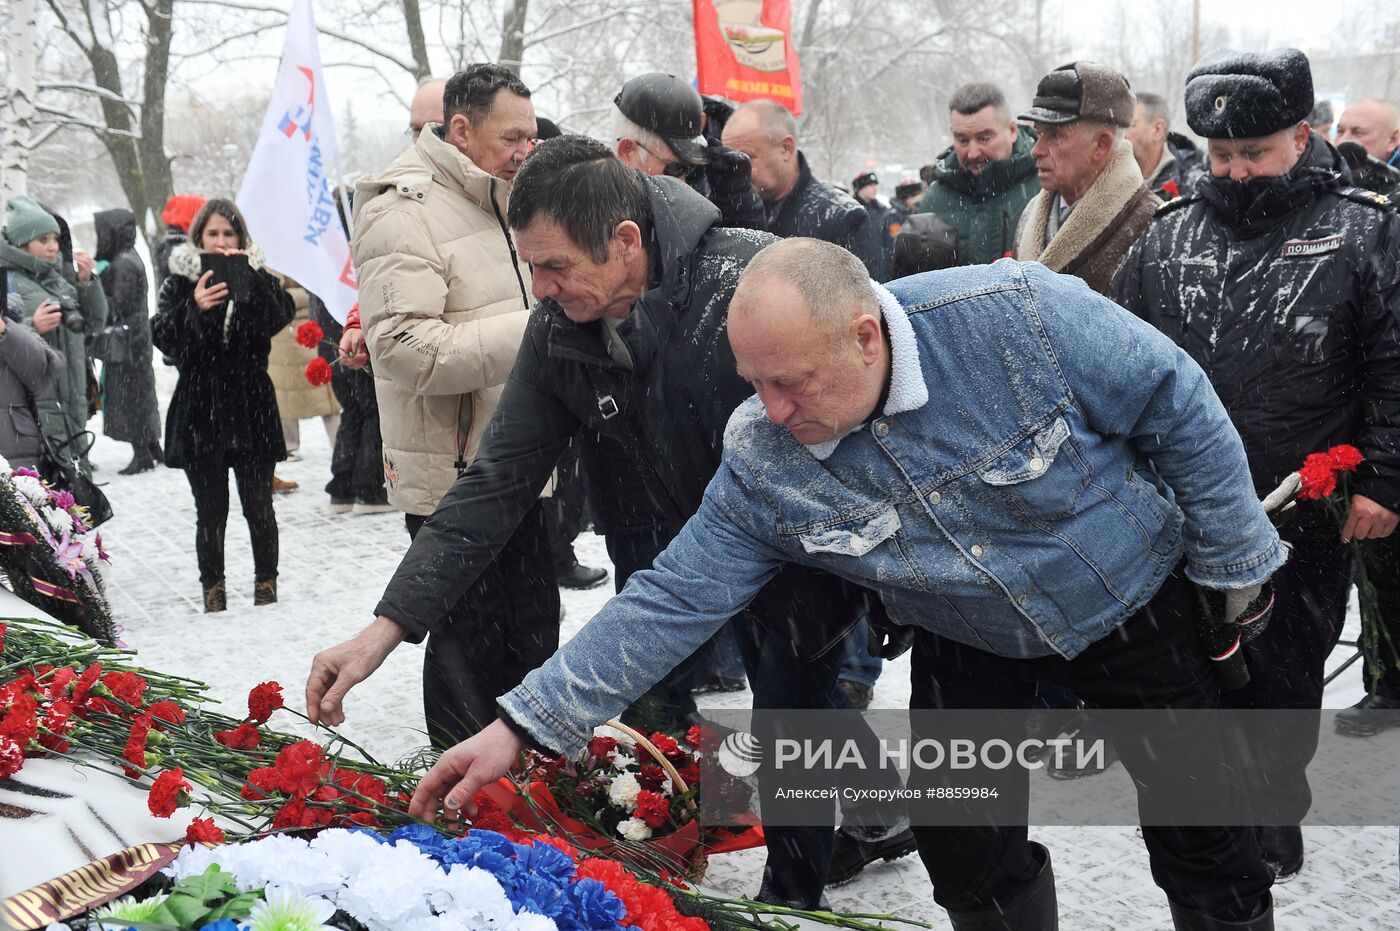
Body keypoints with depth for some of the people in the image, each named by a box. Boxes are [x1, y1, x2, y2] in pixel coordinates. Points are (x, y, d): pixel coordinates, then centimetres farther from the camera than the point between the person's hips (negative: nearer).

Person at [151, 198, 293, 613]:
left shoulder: (257, 279, 7)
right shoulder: (180, 283, 5)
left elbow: (279, 316, -13)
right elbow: (163, 337, -10)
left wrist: (249, 281, -28)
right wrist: (194, 309, -28)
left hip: (251, 410, 0)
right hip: (200, 414, 0)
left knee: (258, 505, 2)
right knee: (210, 510, 1)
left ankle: (266, 586, 14)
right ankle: (213, 593, 10)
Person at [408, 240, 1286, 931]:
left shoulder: (1016, 315, -34)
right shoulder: (762, 461, -22)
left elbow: (1178, 404, -21)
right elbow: (675, 599, -18)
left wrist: (1235, 558, -10)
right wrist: (522, 726, -23)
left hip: (1134, 597, -2)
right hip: (969, 644, 3)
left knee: (1204, 835, 6)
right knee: (967, 854, 2)